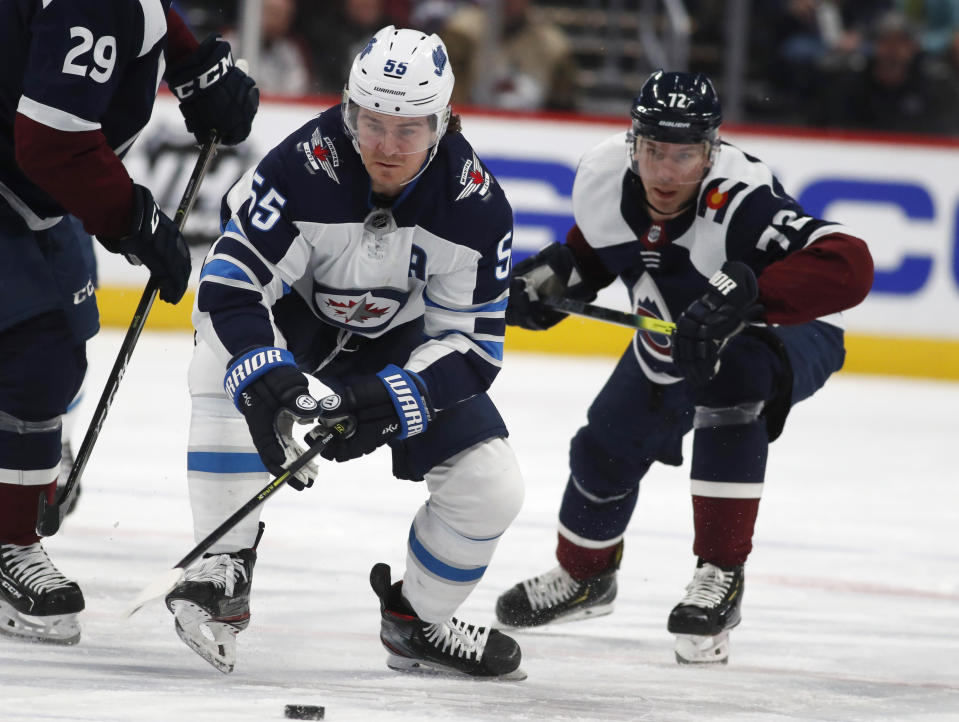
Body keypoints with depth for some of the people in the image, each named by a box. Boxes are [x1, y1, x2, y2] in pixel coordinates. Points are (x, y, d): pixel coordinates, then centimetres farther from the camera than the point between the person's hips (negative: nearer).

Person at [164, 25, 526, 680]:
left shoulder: (476, 205, -25)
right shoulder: (305, 168, -33)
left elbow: (471, 345, -21)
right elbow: (229, 286, -32)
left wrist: (391, 401, -37)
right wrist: (266, 379, -49)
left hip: (407, 343, 2)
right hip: (298, 318, -2)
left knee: (492, 487, -10)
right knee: (225, 362, -36)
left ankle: (417, 623, 18)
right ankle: (222, 575, -25)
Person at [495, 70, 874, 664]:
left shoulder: (739, 201, -42)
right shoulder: (603, 178, -22)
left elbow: (848, 265, -56)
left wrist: (743, 296, -64)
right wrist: (552, 273, -14)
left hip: (785, 333, -6)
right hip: (674, 340, 6)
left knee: (727, 388, -36)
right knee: (605, 452, 11)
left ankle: (721, 577, -26)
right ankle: (585, 575, 44)